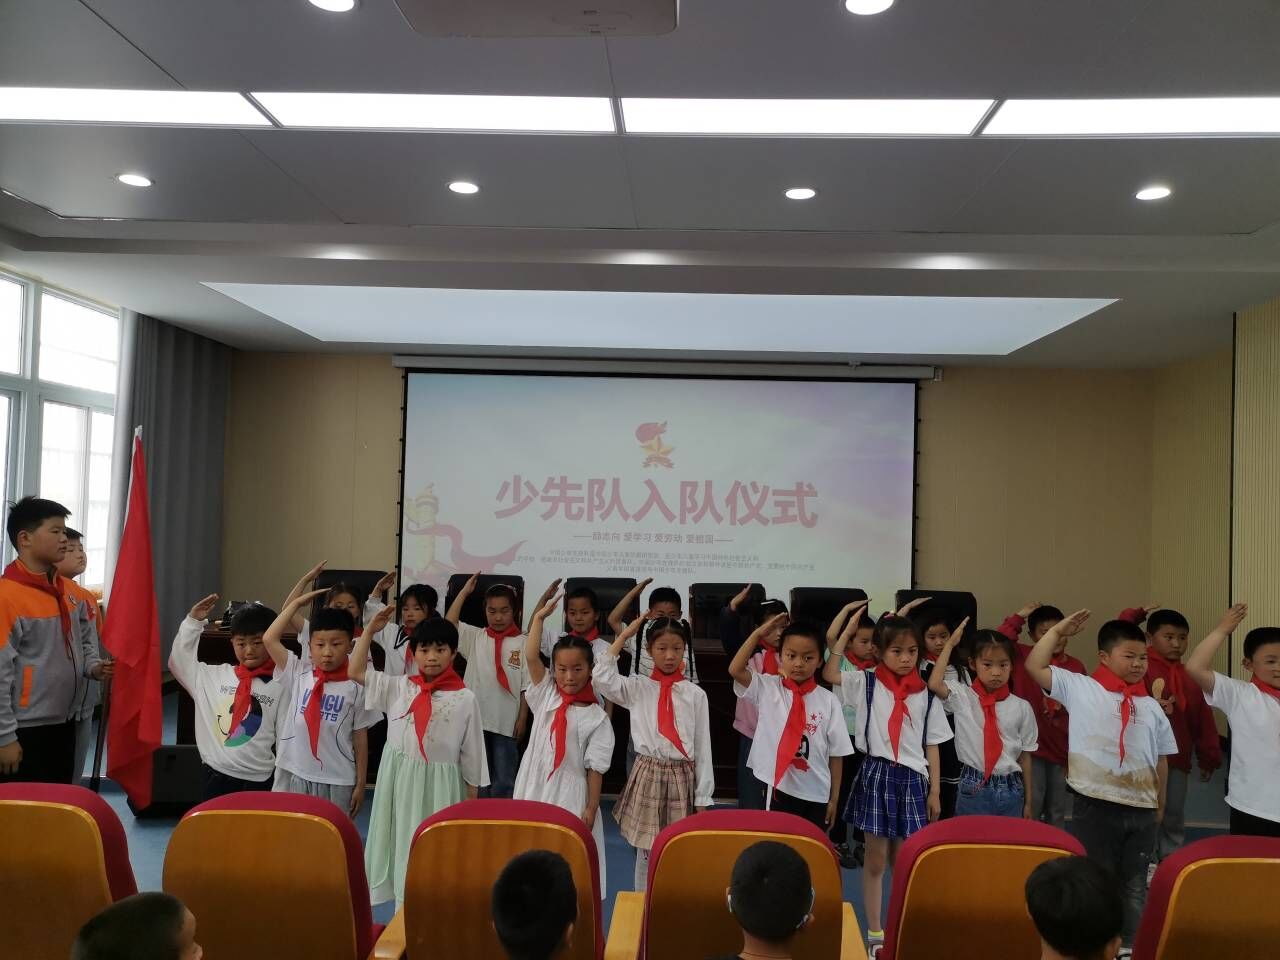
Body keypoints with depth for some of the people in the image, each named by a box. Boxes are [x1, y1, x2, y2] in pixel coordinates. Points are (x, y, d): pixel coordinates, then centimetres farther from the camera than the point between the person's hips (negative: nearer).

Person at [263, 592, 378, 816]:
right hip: (293, 775, 2)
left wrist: (360, 784, 0)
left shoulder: (356, 687, -5)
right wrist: (297, 603, 1)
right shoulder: (298, 674, 1)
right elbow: (269, 639, -4)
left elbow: (360, 737, 0)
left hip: (337, 781, -2)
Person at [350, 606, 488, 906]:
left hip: (439, 785, -3)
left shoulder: (465, 699, -7)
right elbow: (356, 672, 2)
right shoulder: (399, 687, 1)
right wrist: (370, 630, -2)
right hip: (400, 780, 3)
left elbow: (472, 752, -1)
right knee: (402, 847, 11)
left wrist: (472, 797, 1)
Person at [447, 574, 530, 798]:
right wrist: (465, 591, -7)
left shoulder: (522, 643, -3)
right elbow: (449, 623, -10)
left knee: (504, 782, 7)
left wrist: (522, 719, -4)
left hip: (507, 722, -2)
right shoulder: (475, 637, 4)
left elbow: (527, 685, -1)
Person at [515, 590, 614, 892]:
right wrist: (540, 616, -12)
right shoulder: (545, 695, 3)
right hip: (533, 789, 3)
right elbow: (531, 656, -9)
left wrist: (591, 808, -10)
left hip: (570, 796, -3)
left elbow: (596, 767, -5)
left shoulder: (596, 717, -5)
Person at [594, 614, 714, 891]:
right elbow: (600, 677, -18)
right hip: (647, 777, 0)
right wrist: (624, 636, -11)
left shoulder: (695, 694, 0)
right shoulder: (637, 688, 0)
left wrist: (702, 798, 0)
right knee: (645, 851, 9)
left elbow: (703, 747, 1)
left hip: (682, 779, 0)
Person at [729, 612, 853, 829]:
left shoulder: (828, 701, -3)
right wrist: (759, 633, -12)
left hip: (816, 795, 1)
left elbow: (836, 753, 1)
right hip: (778, 789, 0)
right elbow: (735, 670, -15)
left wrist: (834, 798, 2)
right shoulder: (767, 688, -1)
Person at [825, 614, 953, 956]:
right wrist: (847, 630, -12)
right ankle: (875, 933, 18)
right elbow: (829, 673, -15)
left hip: (912, 779, 2)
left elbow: (932, 746, 9)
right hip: (876, 775, -2)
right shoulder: (866, 683, 0)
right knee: (876, 860, 6)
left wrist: (935, 791, 6)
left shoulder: (925, 694, 4)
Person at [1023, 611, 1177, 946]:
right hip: (1095, 805, -4)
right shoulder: (1080, 688, -2)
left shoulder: (1151, 707, 10)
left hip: (1141, 808, 4)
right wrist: (1060, 630, -10)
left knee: (1136, 886, 14)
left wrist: (1160, 802, 16)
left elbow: (1161, 757, 16)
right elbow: (1034, 666, -9)